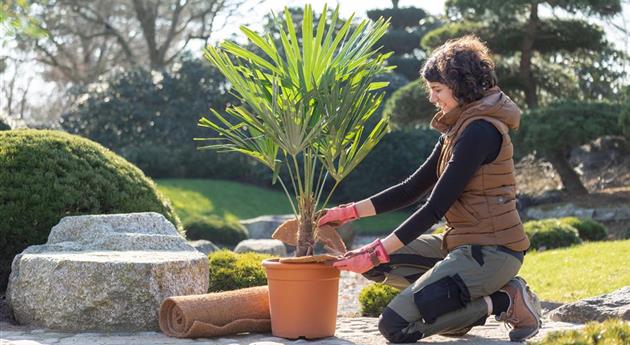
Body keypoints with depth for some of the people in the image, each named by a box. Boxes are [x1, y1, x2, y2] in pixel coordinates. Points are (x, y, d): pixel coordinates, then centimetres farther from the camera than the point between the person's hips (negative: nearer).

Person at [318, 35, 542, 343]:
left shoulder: (479, 131, -16)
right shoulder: (458, 128, 14)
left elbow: (435, 207, -20)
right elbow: (412, 188, 15)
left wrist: (378, 253, -18)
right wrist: (350, 212, 7)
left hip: (491, 252, -10)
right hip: (463, 243, 10)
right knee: (375, 262, 8)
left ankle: (504, 302, -5)